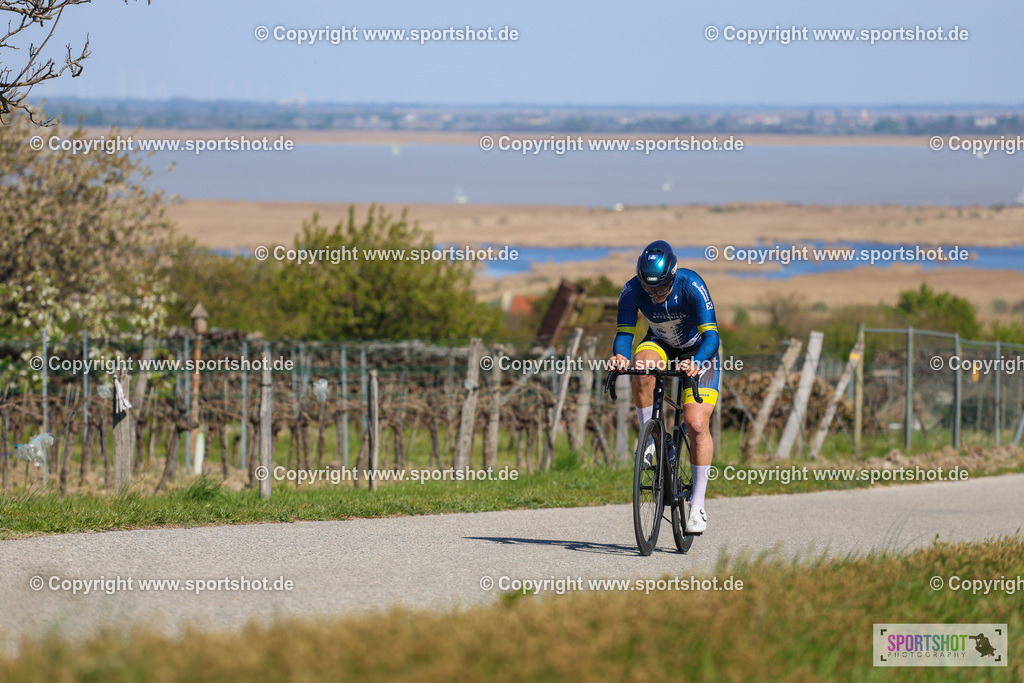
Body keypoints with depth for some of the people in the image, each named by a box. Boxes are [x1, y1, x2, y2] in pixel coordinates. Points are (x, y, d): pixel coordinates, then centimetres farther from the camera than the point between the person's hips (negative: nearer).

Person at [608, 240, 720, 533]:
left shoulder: (691, 286, -33)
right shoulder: (632, 291, -25)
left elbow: (711, 336, -36)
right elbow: (624, 332, -22)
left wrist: (696, 363, -55)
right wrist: (619, 355, -45)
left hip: (698, 352, -2)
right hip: (661, 344, 2)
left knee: (697, 425, -15)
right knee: (643, 367, -35)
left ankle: (698, 504, -4)